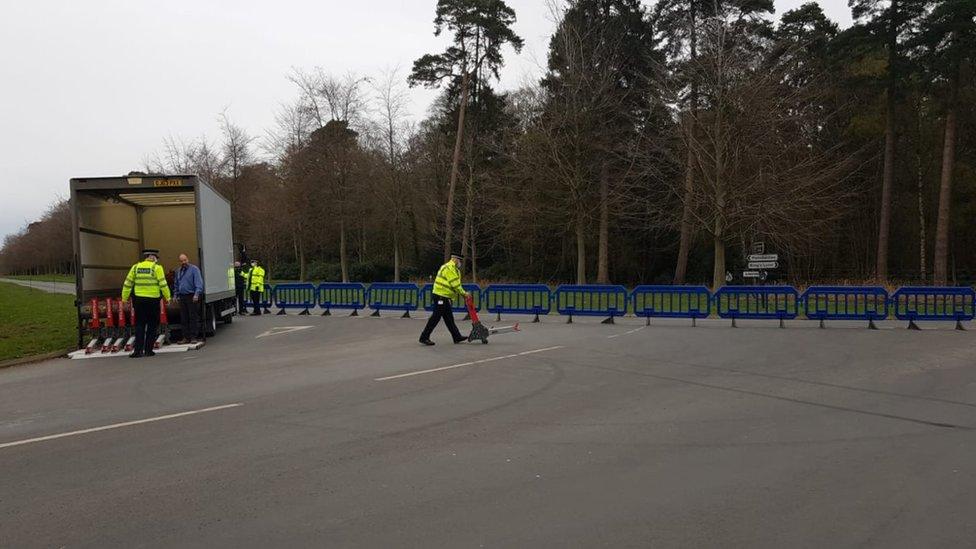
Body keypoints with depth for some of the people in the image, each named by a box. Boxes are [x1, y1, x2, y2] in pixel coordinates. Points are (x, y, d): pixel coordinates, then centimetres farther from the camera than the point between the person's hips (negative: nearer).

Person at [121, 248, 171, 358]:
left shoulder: (135, 267, 7)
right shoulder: (157, 268, -4)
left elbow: (127, 284, 9)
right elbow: (163, 284, -8)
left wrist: (124, 298, 17)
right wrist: (167, 297, 0)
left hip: (139, 300, 3)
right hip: (153, 300, -3)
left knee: (140, 325, 9)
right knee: (152, 326, 8)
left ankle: (138, 350, 2)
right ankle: (148, 350, 8)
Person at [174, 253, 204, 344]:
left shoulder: (194, 269, -6)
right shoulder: (178, 271, 16)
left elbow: (199, 283, -13)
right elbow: (176, 285, 26)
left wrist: (197, 294, -23)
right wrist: (177, 295, 19)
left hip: (192, 297, -7)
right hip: (182, 297, 7)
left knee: (193, 317, -4)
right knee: (184, 318, 8)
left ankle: (193, 337, -1)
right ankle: (186, 337, 13)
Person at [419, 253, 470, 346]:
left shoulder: (450, 267, 21)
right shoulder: (450, 268, -14)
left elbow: (453, 284, 20)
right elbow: (455, 284, -18)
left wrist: (460, 294, 13)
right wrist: (463, 293, -8)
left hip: (443, 296, 11)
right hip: (441, 296, -11)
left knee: (449, 317, 14)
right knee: (436, 317, -7)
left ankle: (457, 337, 21)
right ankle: (424, 337, -1)